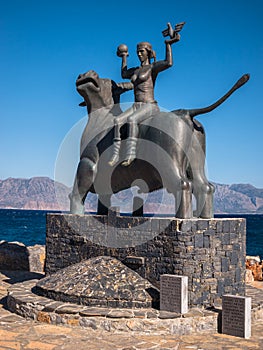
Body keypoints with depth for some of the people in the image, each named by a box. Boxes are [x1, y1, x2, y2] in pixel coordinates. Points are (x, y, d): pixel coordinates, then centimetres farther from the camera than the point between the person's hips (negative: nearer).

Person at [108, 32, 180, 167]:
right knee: (117, 120, -21)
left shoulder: (153, 67, -1)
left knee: (131, 119, -37)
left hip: (149, 106, -7)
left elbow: (169, 63, -22)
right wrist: (124, 57, 48)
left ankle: (131, 153, -37)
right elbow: (124, 74, 41)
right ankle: (115, 154, -27)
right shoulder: (136, 70, 21)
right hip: (136, 106, 7)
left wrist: (168, 44, -15)